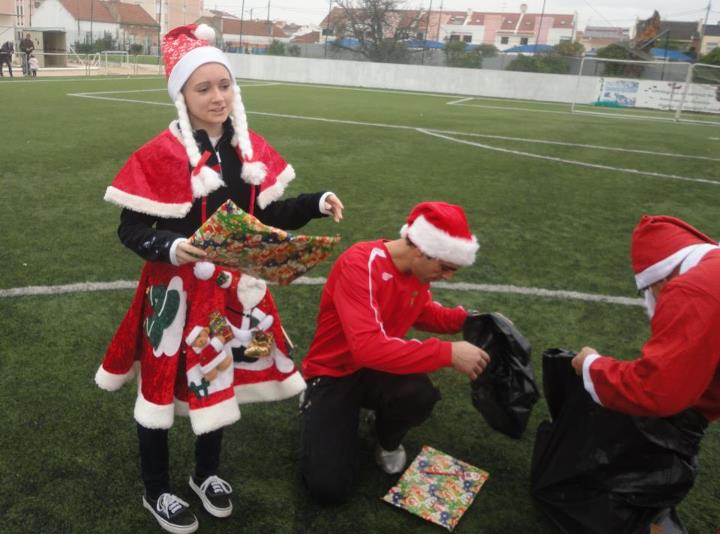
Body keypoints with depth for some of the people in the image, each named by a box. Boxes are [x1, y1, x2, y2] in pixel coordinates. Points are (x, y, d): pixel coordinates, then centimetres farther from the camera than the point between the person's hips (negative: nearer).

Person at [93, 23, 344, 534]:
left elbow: (265, 217, 5)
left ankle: (208, 473, 45)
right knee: (164, 387, 11)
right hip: (178, 293, -5)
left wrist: (315, 204, -6)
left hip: (234, 288, 5)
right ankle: (158, 492, 36)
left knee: (220, 380, 19)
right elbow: (131, 229, -15)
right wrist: (171, 247, -34)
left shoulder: (252, 148, 0)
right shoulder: (159, 156, -17)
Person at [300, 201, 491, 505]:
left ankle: (388, 441, 6)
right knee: (329, 489, -18)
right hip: (333, 373, -5)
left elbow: (424, 314, 17)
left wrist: (470, 319, -1)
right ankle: (320, 409, 13)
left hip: (379, 370, 5)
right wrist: (447, 353, -37)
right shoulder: (359, 264, -29)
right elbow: (367, 347, -40)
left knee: (421, 396, -31)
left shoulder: (418, 269, -5)